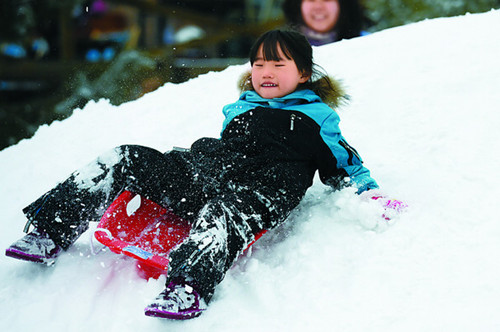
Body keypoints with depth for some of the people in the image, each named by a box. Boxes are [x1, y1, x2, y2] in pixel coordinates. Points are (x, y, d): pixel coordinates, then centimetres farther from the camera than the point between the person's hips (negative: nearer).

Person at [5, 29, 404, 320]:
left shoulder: (316, 118, 17)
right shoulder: (241, 110, 31)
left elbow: (347, 166, 15)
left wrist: (371, 195, 1)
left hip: (256, 194, -6)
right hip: (199, 176, 6)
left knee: (223, 210, -43)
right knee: (123, 160, -8)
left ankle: (188, 288, -64)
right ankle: (50, 235, -9)